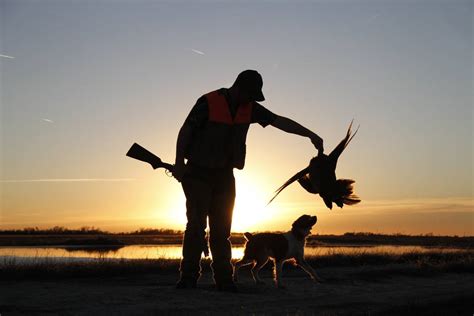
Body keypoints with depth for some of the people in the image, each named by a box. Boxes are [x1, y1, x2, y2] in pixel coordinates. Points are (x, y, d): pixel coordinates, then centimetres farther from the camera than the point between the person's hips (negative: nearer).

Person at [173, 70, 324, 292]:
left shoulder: (249, 108, 5)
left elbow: (280, 121, 5)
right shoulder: (208, 103, -11)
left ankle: (224, 279, 4)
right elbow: (185, 131, -9)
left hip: (224, 175, 5)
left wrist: (310, 135, 1)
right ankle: (188, 277, -9)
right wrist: (179, 162, -16)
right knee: (197, 224, -12)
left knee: (221, 228, 3)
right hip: (198, 173, -5)